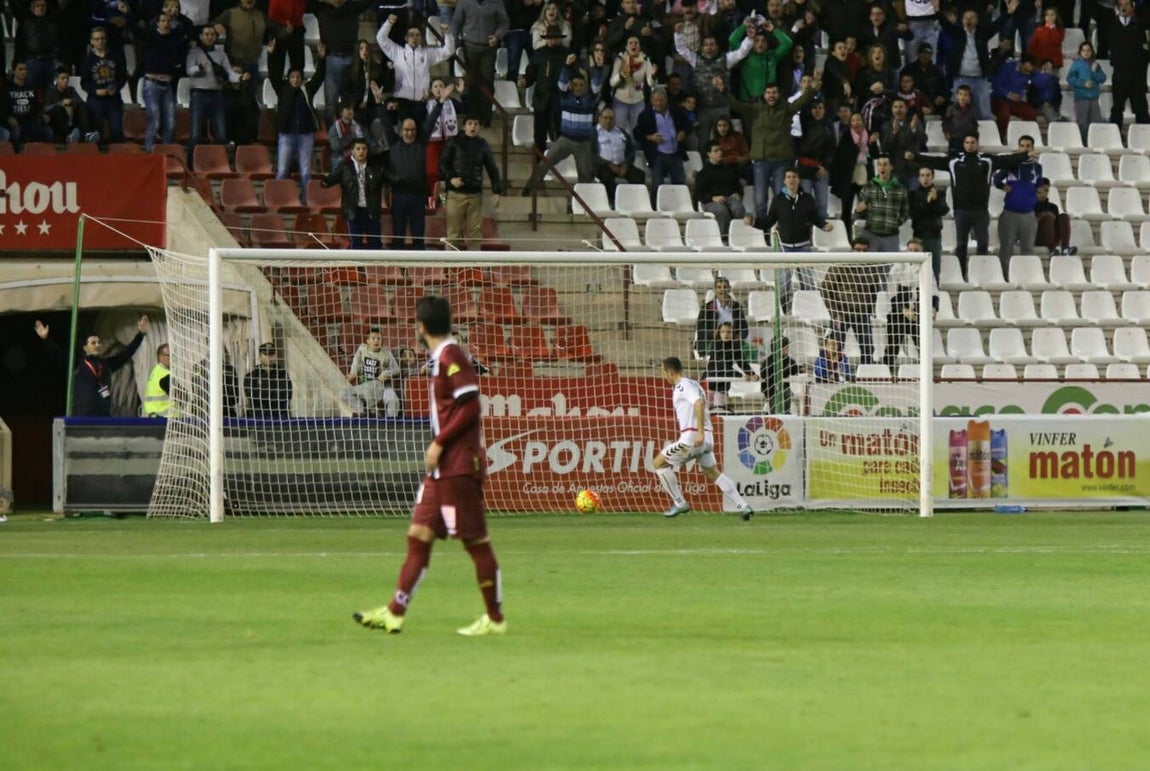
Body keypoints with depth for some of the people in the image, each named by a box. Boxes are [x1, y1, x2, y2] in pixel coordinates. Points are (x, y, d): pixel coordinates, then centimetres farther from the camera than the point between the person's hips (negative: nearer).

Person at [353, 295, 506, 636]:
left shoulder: (451, 358, -13)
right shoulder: (440, 359, 15)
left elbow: (470, 407, -20)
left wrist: (440, 443, -17)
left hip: (459, 467, -10)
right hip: (442, 468, 10)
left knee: (475, 540, -3)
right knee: (418, 535, 7)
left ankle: (495, 618, 3)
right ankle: (395, 612, 6)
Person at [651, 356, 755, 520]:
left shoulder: (683, 386, -10)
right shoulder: (693, 384, 20)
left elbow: (699, 403, -26)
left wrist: (700, 432, -30)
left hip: (691, 438, -9)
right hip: (706, 439, 9)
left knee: (659, 463, 4)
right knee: (713, 474, 15)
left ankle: (679, 503, 3)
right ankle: (743, 506, 6)